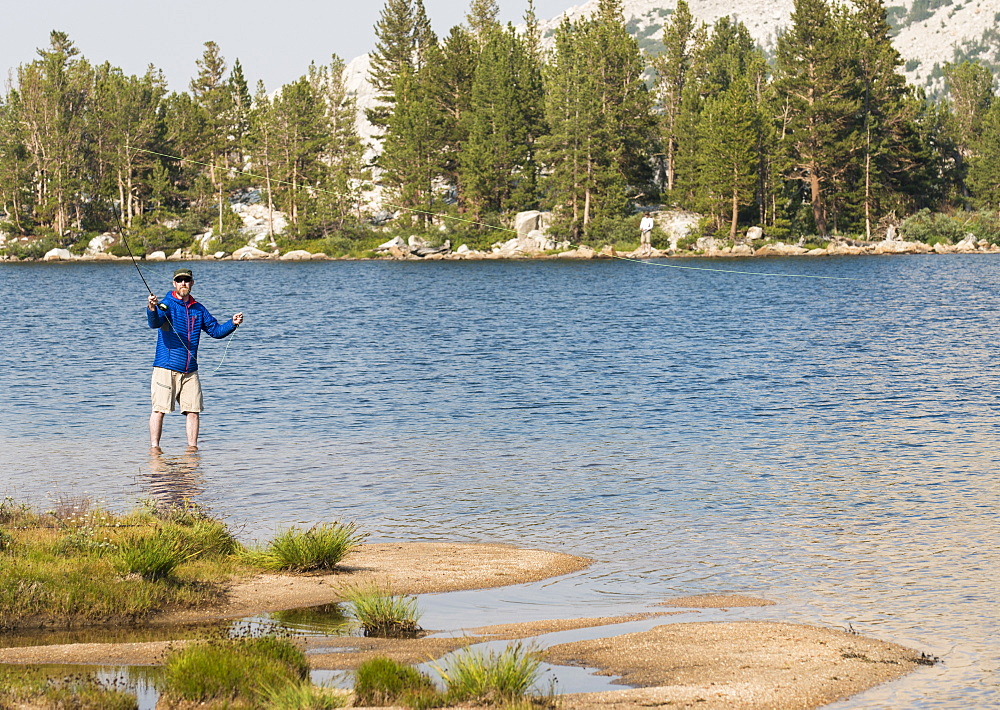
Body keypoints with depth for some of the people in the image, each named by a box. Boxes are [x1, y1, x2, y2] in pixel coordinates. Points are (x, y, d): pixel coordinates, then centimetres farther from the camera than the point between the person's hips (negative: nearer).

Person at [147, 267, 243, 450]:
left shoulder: (198, 309, 14)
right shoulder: (166, 305, -3)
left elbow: (216, 330, 18)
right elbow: (155, 323, -22)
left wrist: (232, 324, -1)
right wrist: (151, 310, -44)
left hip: (190, 371, 5)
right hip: (166, 368, -5)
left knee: (193, 411, 4)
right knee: (159, 409, -6)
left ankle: (192, 447, 13)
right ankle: (154, 447, -3)